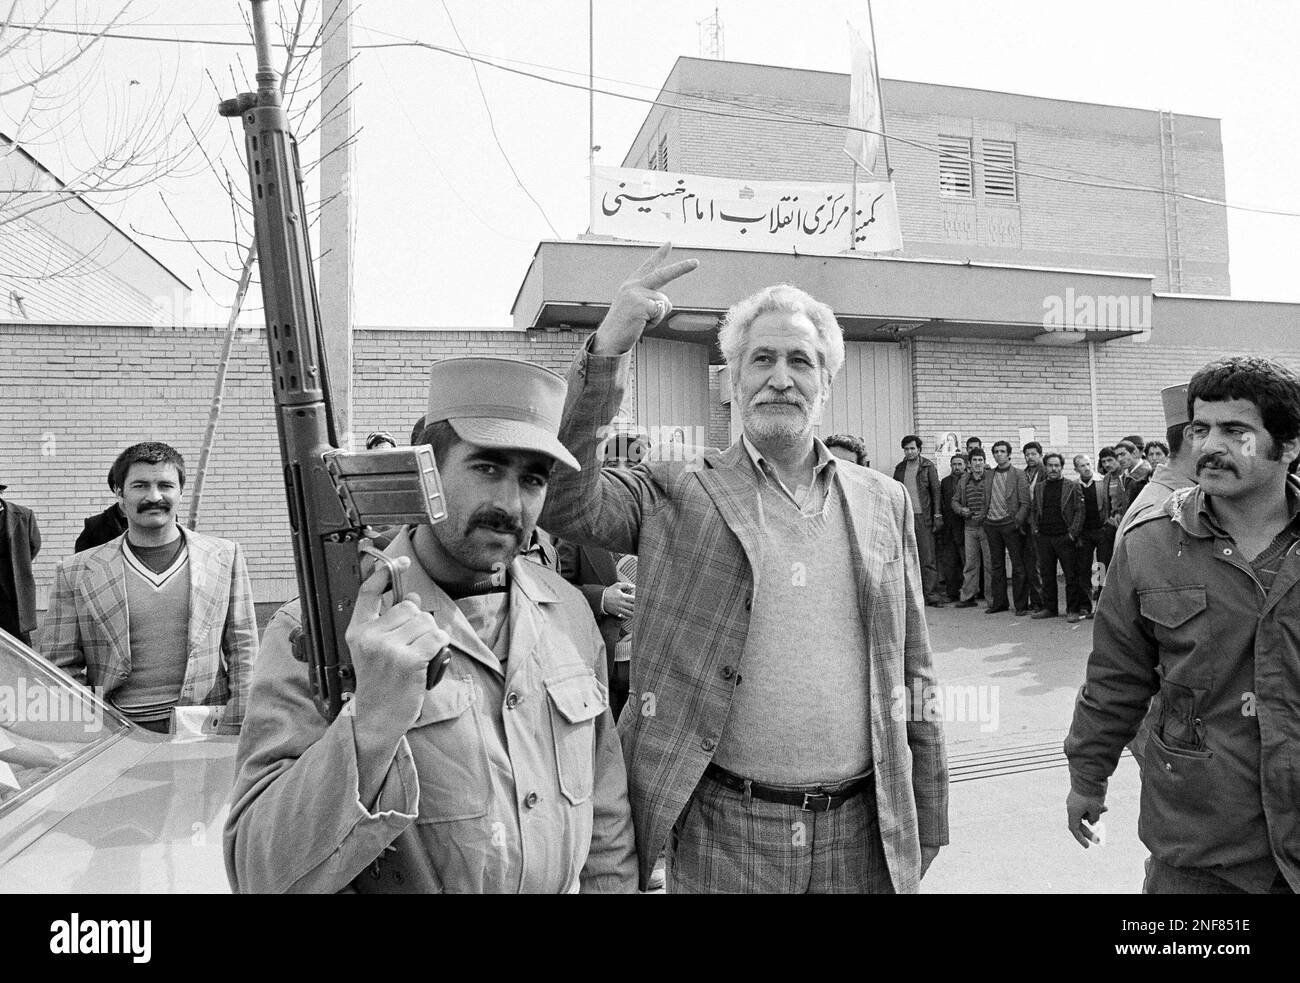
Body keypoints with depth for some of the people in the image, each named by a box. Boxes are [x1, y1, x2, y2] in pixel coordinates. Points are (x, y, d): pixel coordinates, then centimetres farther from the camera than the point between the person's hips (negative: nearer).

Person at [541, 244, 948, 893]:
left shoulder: (884, 503, 6)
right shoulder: (676, 496, -2)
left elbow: (911, 674, 8)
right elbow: (561, 495, -19)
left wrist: (923, 831, 9)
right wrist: (610, 345, -25)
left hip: (862, 833, 3)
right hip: (721, 834, -2)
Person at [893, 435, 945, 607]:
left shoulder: (928, 466, 2)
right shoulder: (900, 468, 13)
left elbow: (935, 491, 0)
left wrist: (937, 516, -7)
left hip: (923, 517, -3)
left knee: (928, 559, -4)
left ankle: (932, 595, -2)